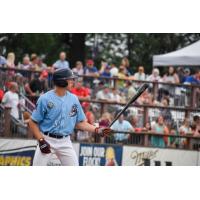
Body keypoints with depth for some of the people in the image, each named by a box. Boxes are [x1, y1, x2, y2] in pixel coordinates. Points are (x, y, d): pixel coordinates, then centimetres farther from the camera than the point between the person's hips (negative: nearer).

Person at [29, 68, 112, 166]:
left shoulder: (73, 99, 4)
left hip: (65, 142, 4)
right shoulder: (45, 99, -9)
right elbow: (33, 122, -5)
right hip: (47, 140, -4)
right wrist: (41, 140, -15)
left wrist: (97, 130, -2)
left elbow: (80, 123, 11)